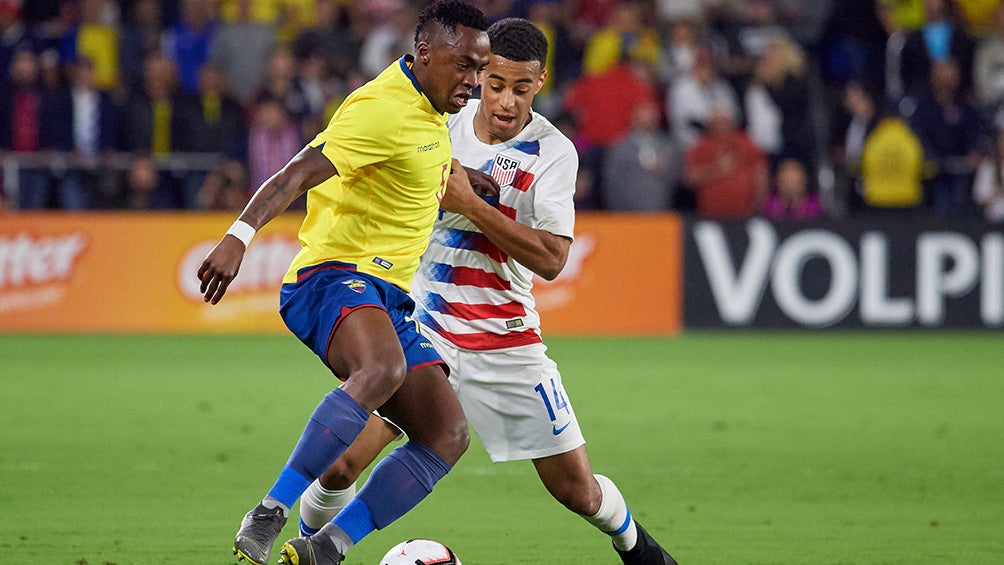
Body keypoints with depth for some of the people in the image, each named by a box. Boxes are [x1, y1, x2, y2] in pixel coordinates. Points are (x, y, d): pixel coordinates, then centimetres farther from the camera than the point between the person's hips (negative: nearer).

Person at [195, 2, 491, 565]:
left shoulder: (427, 111, 15)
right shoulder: (385, 111, -16)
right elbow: (298, 174, -26)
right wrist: (240, 236, -39)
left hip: (386, 298, 10)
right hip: (335, 277, -10)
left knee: (448, 435, -3)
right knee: (382, 369, -40)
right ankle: (267, 518, -39)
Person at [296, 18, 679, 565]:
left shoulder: (552, 152, -8)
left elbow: (551, 258, -18)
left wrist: (470, 203, -23)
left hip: (507, 344, -1)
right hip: (422, 330, 1)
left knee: (576, 488, 3)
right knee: (340, 464, -15)